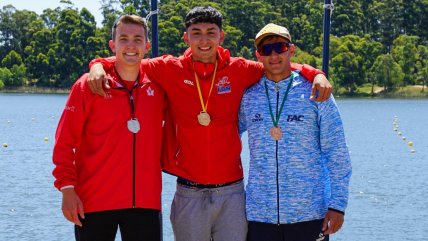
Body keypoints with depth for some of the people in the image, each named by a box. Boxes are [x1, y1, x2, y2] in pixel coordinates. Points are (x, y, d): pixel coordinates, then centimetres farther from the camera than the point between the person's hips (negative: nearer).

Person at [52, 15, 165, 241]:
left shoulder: (156, 87, 6)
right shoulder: (88, 85, -1)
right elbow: (64, 142, -2)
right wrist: (67, 189, -8)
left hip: (145, 201, 2)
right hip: (94, 202, -2)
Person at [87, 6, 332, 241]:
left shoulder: (239, 70, 3)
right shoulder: (171, 70, 1)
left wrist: (316, 74, -3)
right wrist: (99, 66, -10)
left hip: (231, 191, 1)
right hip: (189, 194, -1)